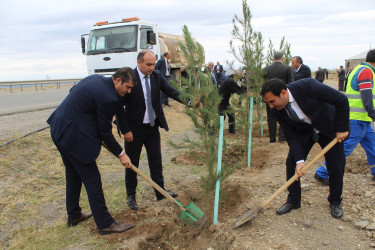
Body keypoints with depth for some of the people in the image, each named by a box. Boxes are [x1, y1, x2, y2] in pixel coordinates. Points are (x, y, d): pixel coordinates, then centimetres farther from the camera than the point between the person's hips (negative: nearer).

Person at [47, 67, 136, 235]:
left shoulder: (95, 78, 6)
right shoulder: (108, 98, -21)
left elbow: (73, 91, 19)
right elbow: (105, 132, -15)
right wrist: (121, 154, -3)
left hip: (59, 130, 10)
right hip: (74, 137, -10)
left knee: (73, 176, 22)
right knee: (92, 180, 0)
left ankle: (73, 215, 39)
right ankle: (105, 224, 12)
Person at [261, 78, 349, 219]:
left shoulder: (307, 86, -35)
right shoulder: (277, 110, -21)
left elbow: (341, 100, -24)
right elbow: (291, 136, -15)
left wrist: (342, 128, -20)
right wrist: (299, 160, -25)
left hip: (329, 128, -3)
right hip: (303, 131, 3)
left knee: (336, 167, -1)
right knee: (292, 162, -6)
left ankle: (335, 202, 24)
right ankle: (293, 201, 14)